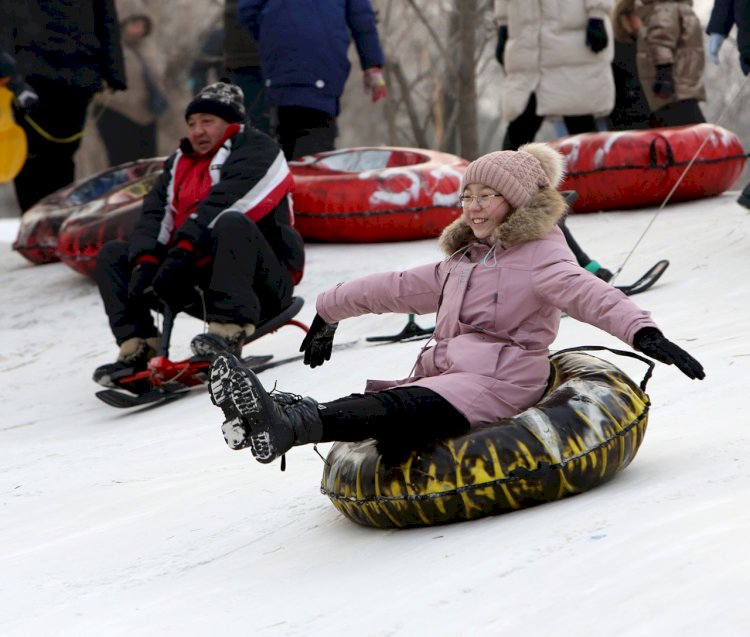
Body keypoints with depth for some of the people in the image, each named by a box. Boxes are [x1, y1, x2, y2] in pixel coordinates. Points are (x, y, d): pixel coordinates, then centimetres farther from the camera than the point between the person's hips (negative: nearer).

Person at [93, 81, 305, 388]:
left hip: (260, 284, -7)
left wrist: (183, 251, -31)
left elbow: (222, 204, -20)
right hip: (199, 283, 7)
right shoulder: (179, 164, 19)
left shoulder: (255, 150, -3)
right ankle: (137, 348, -16)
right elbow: (154, 215, 3)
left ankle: (228, 333, -44)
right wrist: (145, 262, -16)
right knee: (112, 255, 4)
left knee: (231, 224, -35)